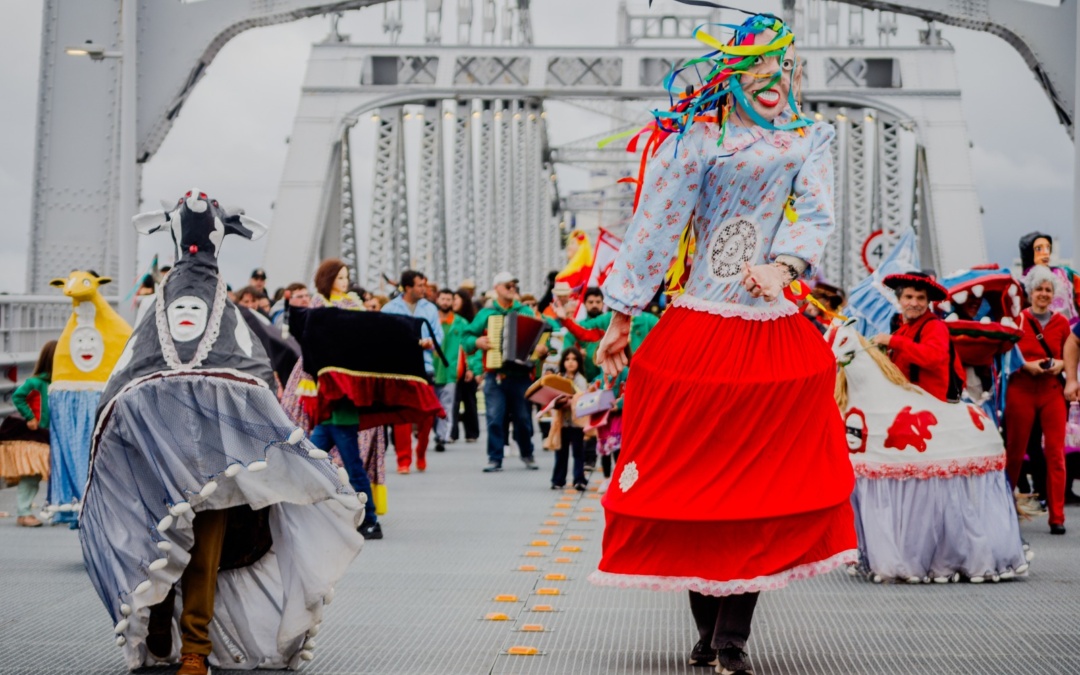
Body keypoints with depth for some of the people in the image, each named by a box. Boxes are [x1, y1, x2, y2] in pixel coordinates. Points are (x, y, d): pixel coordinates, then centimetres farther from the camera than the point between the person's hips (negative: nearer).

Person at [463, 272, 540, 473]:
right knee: (495, 418, -6)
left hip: (520, 375, 1)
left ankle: (527, 454, 24)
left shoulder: (525, 312, 12)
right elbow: (467, 338, 9)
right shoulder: (486, 313, 10)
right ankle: (495, 458, 0)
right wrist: (477, 342, -11)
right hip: (495, 375, -1)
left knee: (523, 418, 6)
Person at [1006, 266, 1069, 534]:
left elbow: (1071, 358, 14)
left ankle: (1057, 518, 1)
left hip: (1053, 392, 2)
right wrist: (1027, 365, -13)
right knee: (1015, 452, 5)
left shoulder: (1061, 323, 7)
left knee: (1055, 453, -3)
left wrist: (1060, 365, -7)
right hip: (1021, 391, -2)